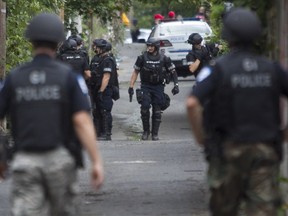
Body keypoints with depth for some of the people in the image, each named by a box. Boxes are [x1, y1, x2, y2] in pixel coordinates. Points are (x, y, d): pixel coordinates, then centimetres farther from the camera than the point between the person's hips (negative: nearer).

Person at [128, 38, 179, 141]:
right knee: (145, 108, -13)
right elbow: (135, 72, 6)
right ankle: (146, 131, 3)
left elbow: (173, 71, 7)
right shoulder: (142, 58, -3)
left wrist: (176, 85, -2)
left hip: (158, 87, 0)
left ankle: (155, 134, 8)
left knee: (157, 112, 0)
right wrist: (131, 87, 1)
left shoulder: (163, 59, -3)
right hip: (146, 87, 0)